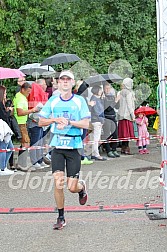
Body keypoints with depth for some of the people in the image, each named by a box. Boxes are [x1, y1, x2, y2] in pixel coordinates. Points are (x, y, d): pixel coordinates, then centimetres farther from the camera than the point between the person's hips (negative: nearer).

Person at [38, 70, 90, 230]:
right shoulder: (53, 101, 7)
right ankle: (61, 218, 9)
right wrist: (56, 119, -7)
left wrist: (68, 121, -17)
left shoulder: (80, 101, 1)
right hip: (57, 146, 2)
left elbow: (86, 124, -7)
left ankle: (82, 187, 35)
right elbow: (41, 122, 9)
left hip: (74, 146, -2)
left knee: (72, 187, -2)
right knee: (58, 183, -7)